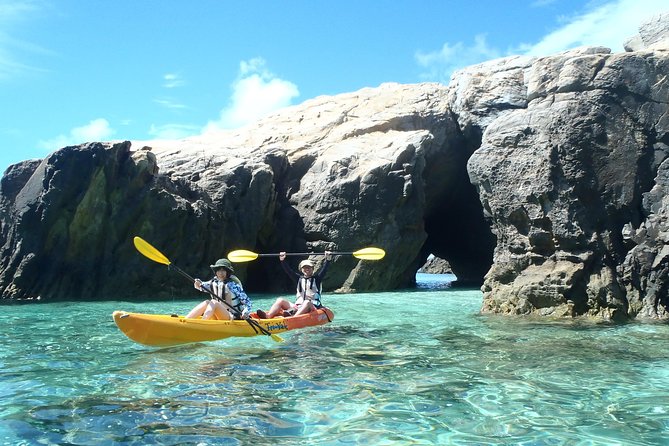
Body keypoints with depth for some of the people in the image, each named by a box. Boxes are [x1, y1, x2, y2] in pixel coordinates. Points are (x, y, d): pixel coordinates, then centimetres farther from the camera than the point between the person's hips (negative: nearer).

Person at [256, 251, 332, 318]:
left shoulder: (316, 279, 9)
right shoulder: (299, 279, 18)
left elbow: (324, 270, -5)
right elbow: (289, 271, 11)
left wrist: (327, 259, -20)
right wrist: (282, 260, -2)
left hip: (313, 307, -4)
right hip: (297, 307, 4)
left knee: (307, 302, -37)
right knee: (280, 300, -10)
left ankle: (294, 317, -64)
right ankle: (268, 316, -36)